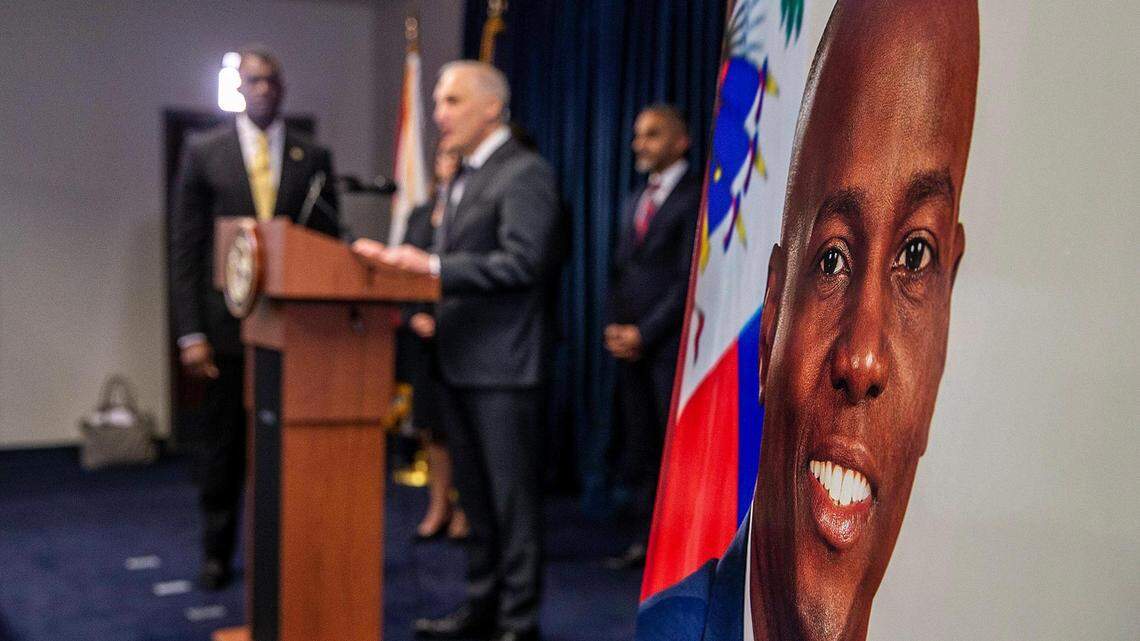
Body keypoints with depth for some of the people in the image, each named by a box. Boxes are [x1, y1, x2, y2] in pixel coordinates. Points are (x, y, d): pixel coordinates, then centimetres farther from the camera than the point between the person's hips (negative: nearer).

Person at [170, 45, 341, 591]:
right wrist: (190, 333, -6)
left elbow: (330, 241, 8)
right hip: (228, 321, 0)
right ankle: (217, 553, 24)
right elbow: (185, 247, 1)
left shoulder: (313, 157, 7)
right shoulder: (203, 151, 4)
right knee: (222, 443, 9)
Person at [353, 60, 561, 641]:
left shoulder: (524, 173, -10)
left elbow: (524, 262, -20)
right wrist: (403, 261, 6)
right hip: (459, 361, 9)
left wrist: (433, 266, -22)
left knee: (513, 497, 0)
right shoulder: (464, 178, 18)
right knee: (475, 496, 16)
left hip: (502, 364, -9)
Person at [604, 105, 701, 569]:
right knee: (637, 443, 8)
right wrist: (615, 325, 3)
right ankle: (646, 537, 16)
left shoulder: (695, 197, -6)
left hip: (671, 342, -7)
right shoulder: (635, 203, 20)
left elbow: (690, 278, -12)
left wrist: (644, 333, -12)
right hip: (629, 341, 7)